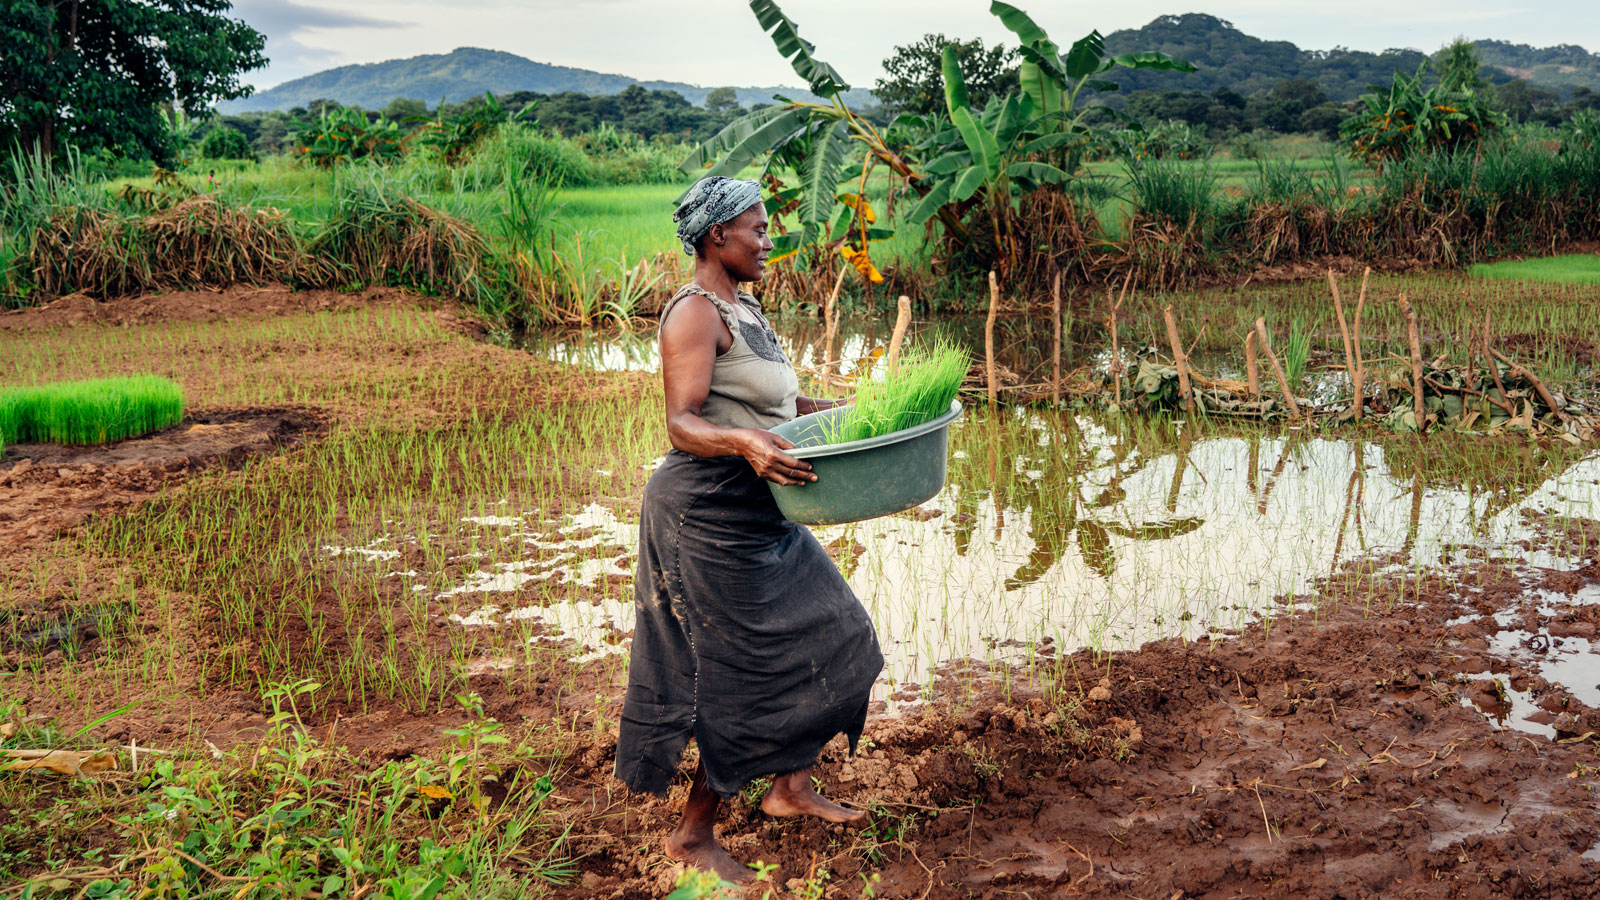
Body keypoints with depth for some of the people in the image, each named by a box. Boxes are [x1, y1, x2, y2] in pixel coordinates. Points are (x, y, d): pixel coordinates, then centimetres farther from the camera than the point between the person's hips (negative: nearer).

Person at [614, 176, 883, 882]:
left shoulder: (743, 307, 14)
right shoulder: (695, 312, -16)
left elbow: (773, 403, 19)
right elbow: (683, 424, -26)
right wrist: (742, 442, -44)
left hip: (757, 515, 10)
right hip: (709, 516, -10)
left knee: (824, 638, 16)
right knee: (749, 677, -4)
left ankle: (791, 787, 32)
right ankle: (692, 836, 12)